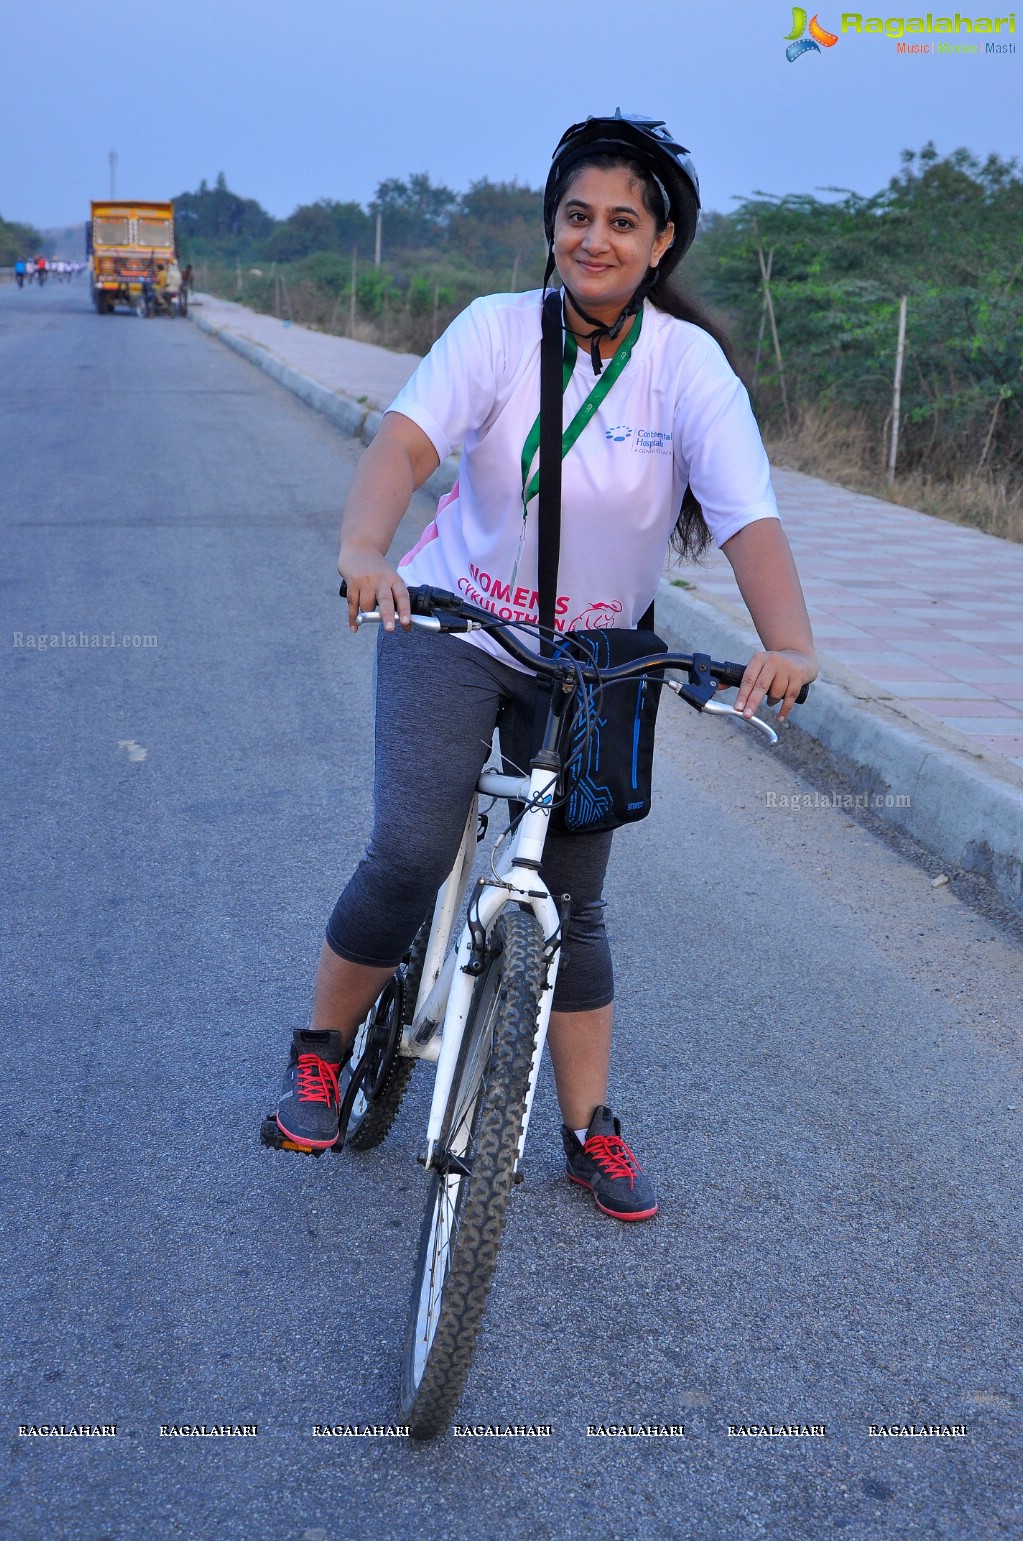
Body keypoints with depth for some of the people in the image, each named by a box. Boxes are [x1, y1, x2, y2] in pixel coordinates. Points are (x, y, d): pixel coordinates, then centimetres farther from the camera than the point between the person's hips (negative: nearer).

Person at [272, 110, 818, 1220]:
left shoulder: (690, 366, -11)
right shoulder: (497, 330, -12)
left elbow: (750, 521, -23)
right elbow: (406, 438, -27)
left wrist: (788, 642, -41)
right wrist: (363, 549, -48)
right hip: (452, 628, -1)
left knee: (571, 898, 8)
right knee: (410, 857, -17)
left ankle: (590, 1130, 23)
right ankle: (321, 1046, 10)